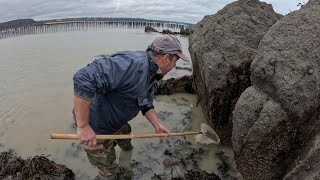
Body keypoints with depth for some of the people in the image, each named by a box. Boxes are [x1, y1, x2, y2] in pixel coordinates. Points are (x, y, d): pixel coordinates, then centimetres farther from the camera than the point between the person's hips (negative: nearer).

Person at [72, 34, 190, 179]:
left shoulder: (152, 75, -1)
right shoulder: (133, 63, -36)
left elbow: (145, 104, 11)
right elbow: (84, 79, -43)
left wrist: (157, 125, 2)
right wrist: (83, 126, -38)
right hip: (96, 129, -9)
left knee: (126, 141, 36)